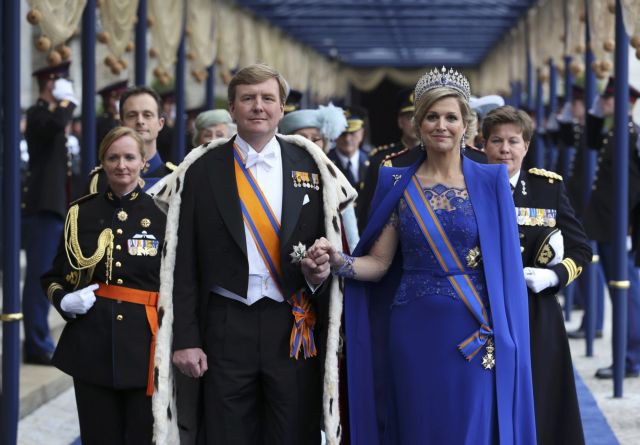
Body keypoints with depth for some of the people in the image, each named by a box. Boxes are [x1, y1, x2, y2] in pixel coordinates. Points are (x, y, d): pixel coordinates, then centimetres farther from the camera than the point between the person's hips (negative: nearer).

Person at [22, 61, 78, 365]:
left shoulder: (50, 113, 20)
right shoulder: (38, 113, -10)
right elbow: (57, 123, -34)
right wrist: (67, 103, -18)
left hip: (52, 208, 10)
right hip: (42, 208, -10)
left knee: (42, 279, 12)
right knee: (39, 278, -10)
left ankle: (40, 342, 17)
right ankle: (36, 346, -9)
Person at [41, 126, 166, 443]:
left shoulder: (161, 214, 2)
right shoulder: (81, 214, 8)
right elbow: (53, 278, 16)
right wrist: (64, 301, -6)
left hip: (145, 347, -2)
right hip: (92, 345, 2)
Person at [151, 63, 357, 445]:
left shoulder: (312, 166, 5)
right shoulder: (202, 170, 2)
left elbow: (333, 242, 12)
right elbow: (184, 262, 1)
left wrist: (321, 270, -11)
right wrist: (185, 338, -4)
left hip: (296, 327, 1)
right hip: (226, 326, -1)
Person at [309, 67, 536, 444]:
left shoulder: (490, 182, 1)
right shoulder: (398, 184, 5)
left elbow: (505, 262, 0)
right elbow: (378, 263, 3)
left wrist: (503, 334, -8)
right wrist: (339, 260, -16)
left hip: (476, 333, -1)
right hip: (415, 330, 1)